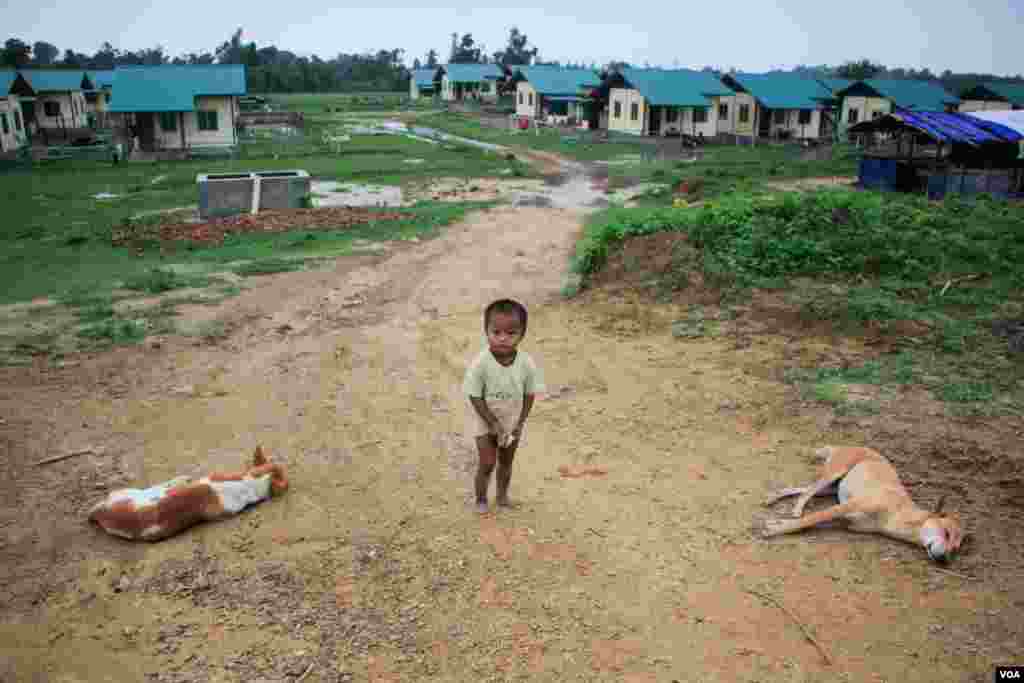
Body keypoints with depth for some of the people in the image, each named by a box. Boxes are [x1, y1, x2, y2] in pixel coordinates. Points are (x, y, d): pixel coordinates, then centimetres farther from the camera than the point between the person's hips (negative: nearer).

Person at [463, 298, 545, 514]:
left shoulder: (527, 363, -22)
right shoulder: (479, 364, -29)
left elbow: (529, 395, -8)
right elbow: (475, 398, -20)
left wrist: (520, 423, -11)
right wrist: (494, 423, -19)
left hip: (512, 422, 3)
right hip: (485, 422, -3)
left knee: (506, 461, 20)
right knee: (487, 463, 2)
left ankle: (502, 494, 45)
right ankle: (481, 500, 27)